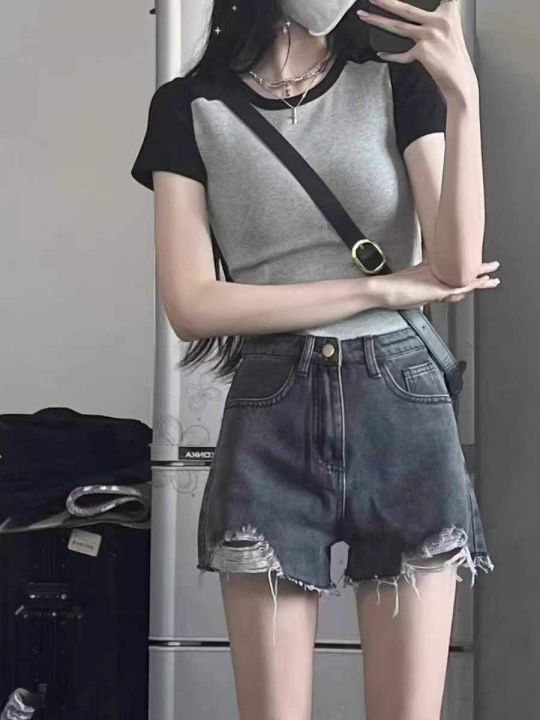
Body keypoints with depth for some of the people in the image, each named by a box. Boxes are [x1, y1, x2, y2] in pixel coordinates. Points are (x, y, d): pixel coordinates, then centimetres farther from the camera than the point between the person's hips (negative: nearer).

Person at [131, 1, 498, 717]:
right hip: (268, 416, 0)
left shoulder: (401, 81, 7)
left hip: (402, 404, 1)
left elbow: (457, 265, -4)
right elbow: (191, 305, -6)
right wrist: (384, 288, -6)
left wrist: (464, 96, -14)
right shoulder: (189, 106, 4)